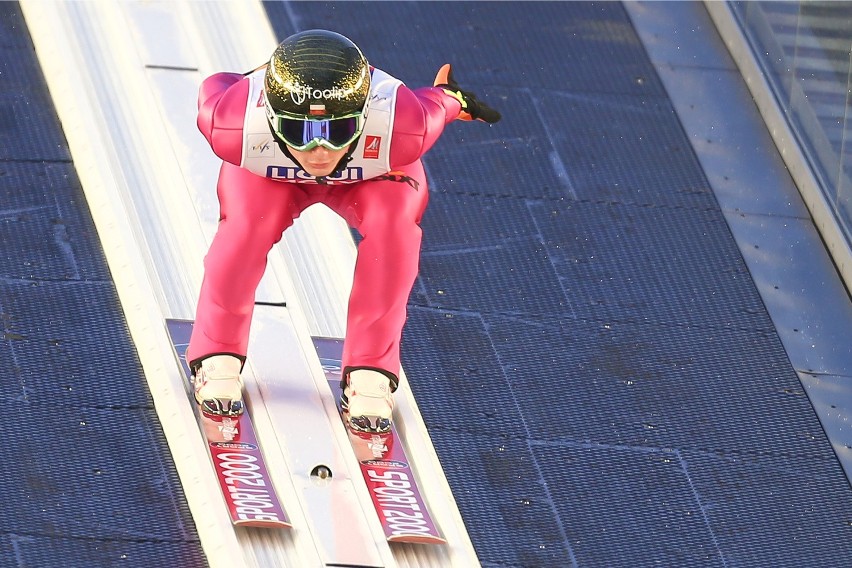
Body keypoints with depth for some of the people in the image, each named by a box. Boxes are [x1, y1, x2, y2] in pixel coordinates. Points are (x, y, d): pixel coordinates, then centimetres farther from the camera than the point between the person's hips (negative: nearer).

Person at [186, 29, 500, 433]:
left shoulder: (398, 130, -44)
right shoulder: (237, 125, -43)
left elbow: (433, 107, -21)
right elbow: (215, 88, -19)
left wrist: (448, 99, 3)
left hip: (373, 174, 0)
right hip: (270, 174, 0)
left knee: (391, 226, -28)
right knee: (246, 225, -27)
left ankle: (370, 373, -13)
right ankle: (218, 356, -4)